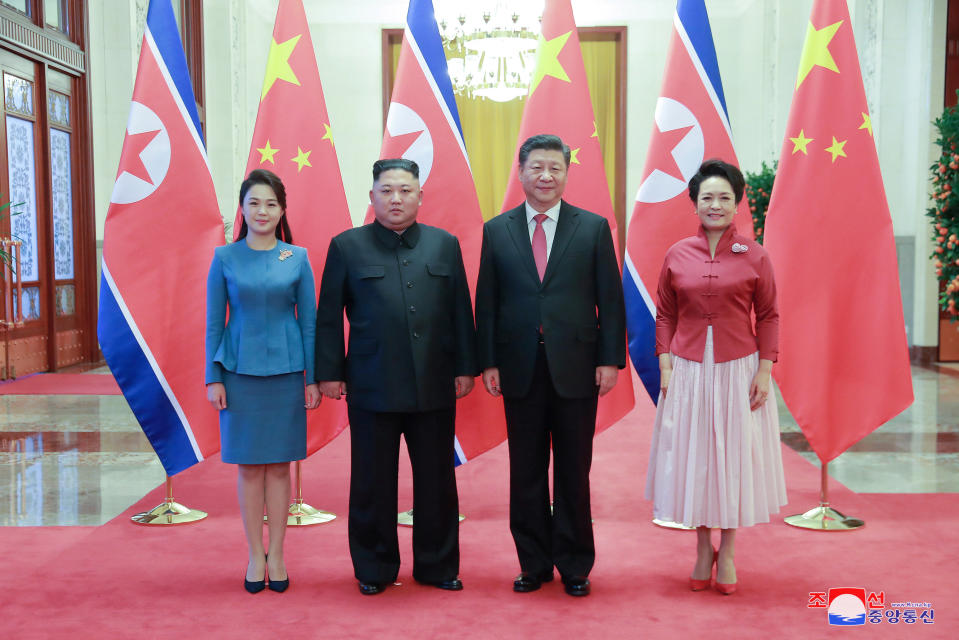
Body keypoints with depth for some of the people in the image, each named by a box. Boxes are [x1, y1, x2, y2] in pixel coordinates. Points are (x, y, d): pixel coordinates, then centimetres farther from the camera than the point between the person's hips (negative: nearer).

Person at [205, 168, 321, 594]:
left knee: (279, 464, 7)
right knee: (248, 466, 6)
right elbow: (214, 323, 2)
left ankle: (276, 555, 18)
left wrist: (312, 379, 0)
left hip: (285, 372, 0)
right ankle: (255, 556, 17)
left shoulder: (297, 258, 2)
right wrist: (213, 379, -3)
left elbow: (308, 322, 3)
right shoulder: (225, 258, 1)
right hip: (240, 372, 0)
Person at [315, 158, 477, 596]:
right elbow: (329, 316, 2)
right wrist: (329, 373, -1)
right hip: (372, 388, -2)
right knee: (373, 483, 8)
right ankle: (374, 568, 23)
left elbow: (460, 311, 8)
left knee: (437, 481, 9)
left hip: (434, 387, 2)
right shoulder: (347, 247, 3)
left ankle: (437, 565, 24)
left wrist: (465, 367, 4)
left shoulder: (445, 245, 8)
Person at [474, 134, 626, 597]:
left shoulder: (594, 228, 3)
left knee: (574, 472, 7)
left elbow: (610, 299, 1)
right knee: (526, 473, 9)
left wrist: (610, 360, -5)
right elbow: (486, 303, 5)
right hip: (520, 368, 1)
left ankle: (575, 566, 22)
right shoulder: (496, 230, 6)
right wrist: (488, 363, -1)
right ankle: (533, 563, 23)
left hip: (575, 368, -1)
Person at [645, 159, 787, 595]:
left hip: (738, 370, -1)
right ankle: (703, 548, 26)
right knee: (692, 456, 8)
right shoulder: (677, 255, 3)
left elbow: (768, 317, 1)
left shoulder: (754, 257, -1)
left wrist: (765, 370, -6)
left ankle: (727, 553, 23)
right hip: (688, 371, 1)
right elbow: (665, 316, 7)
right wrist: (665, 365, -2)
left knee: (734, 455, 7)